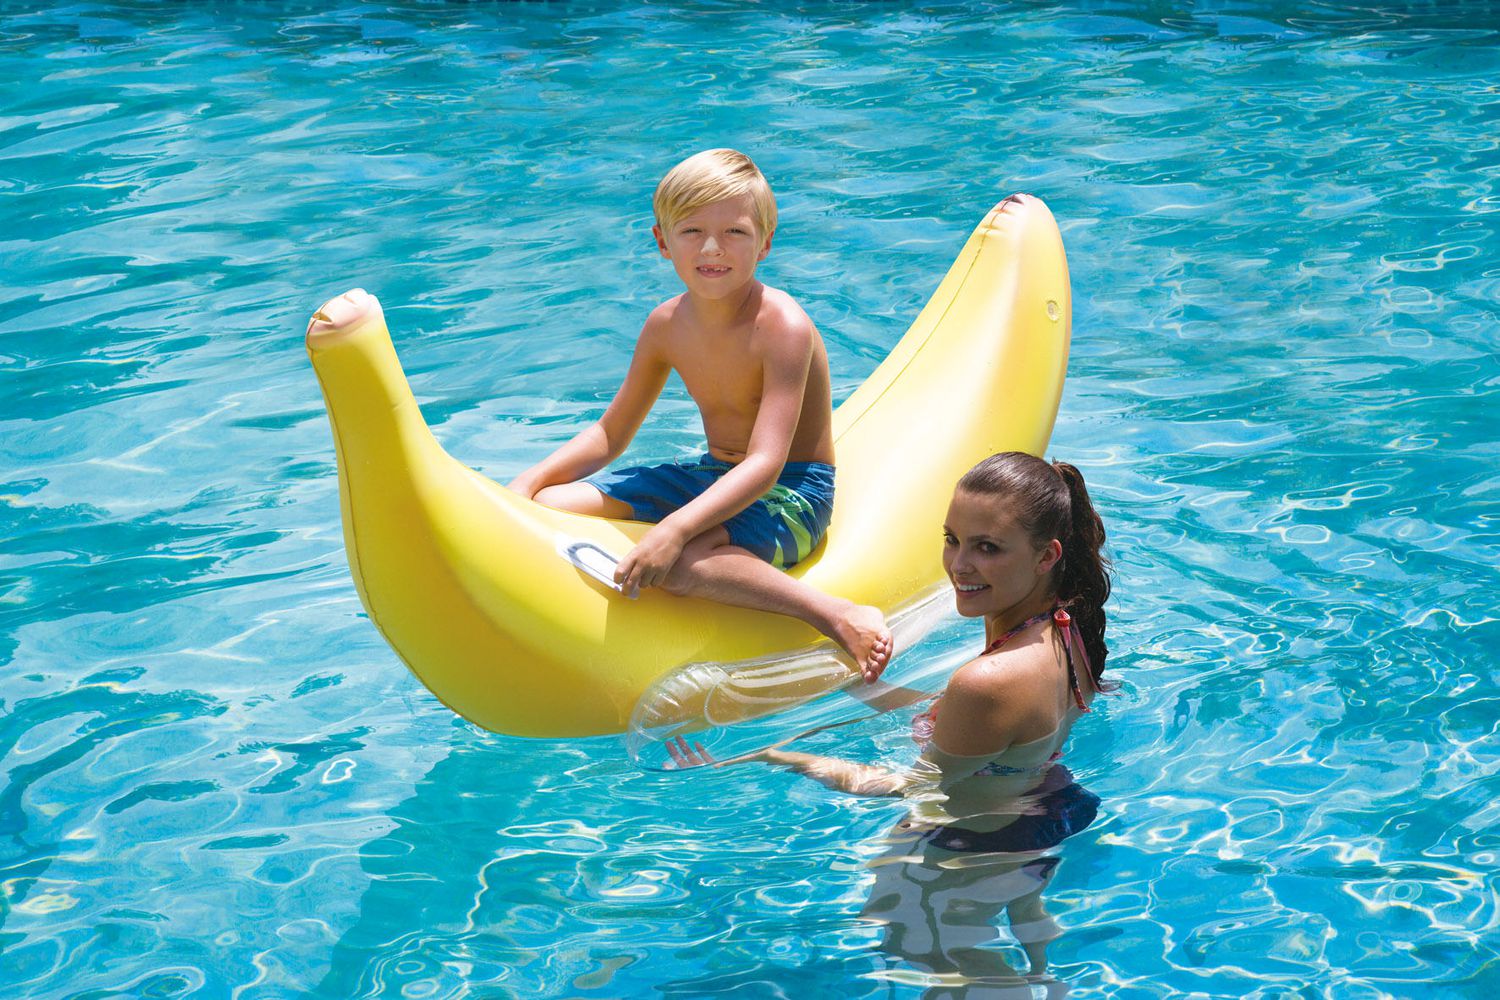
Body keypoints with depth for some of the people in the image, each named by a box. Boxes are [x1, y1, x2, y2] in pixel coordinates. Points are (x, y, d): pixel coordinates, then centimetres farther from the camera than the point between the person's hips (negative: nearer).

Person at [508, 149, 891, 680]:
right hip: (712, 474, 8)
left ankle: (842, 617, -32)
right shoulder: (666, 326, 0)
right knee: (548, 507, -4)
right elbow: (609, 433, 12)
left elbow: (765, 465, -32)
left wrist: (675, 529, -45)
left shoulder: (782, 328, -22)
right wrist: (531, 479, -5)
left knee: (679, 563, -39)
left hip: (792, 494, -8)